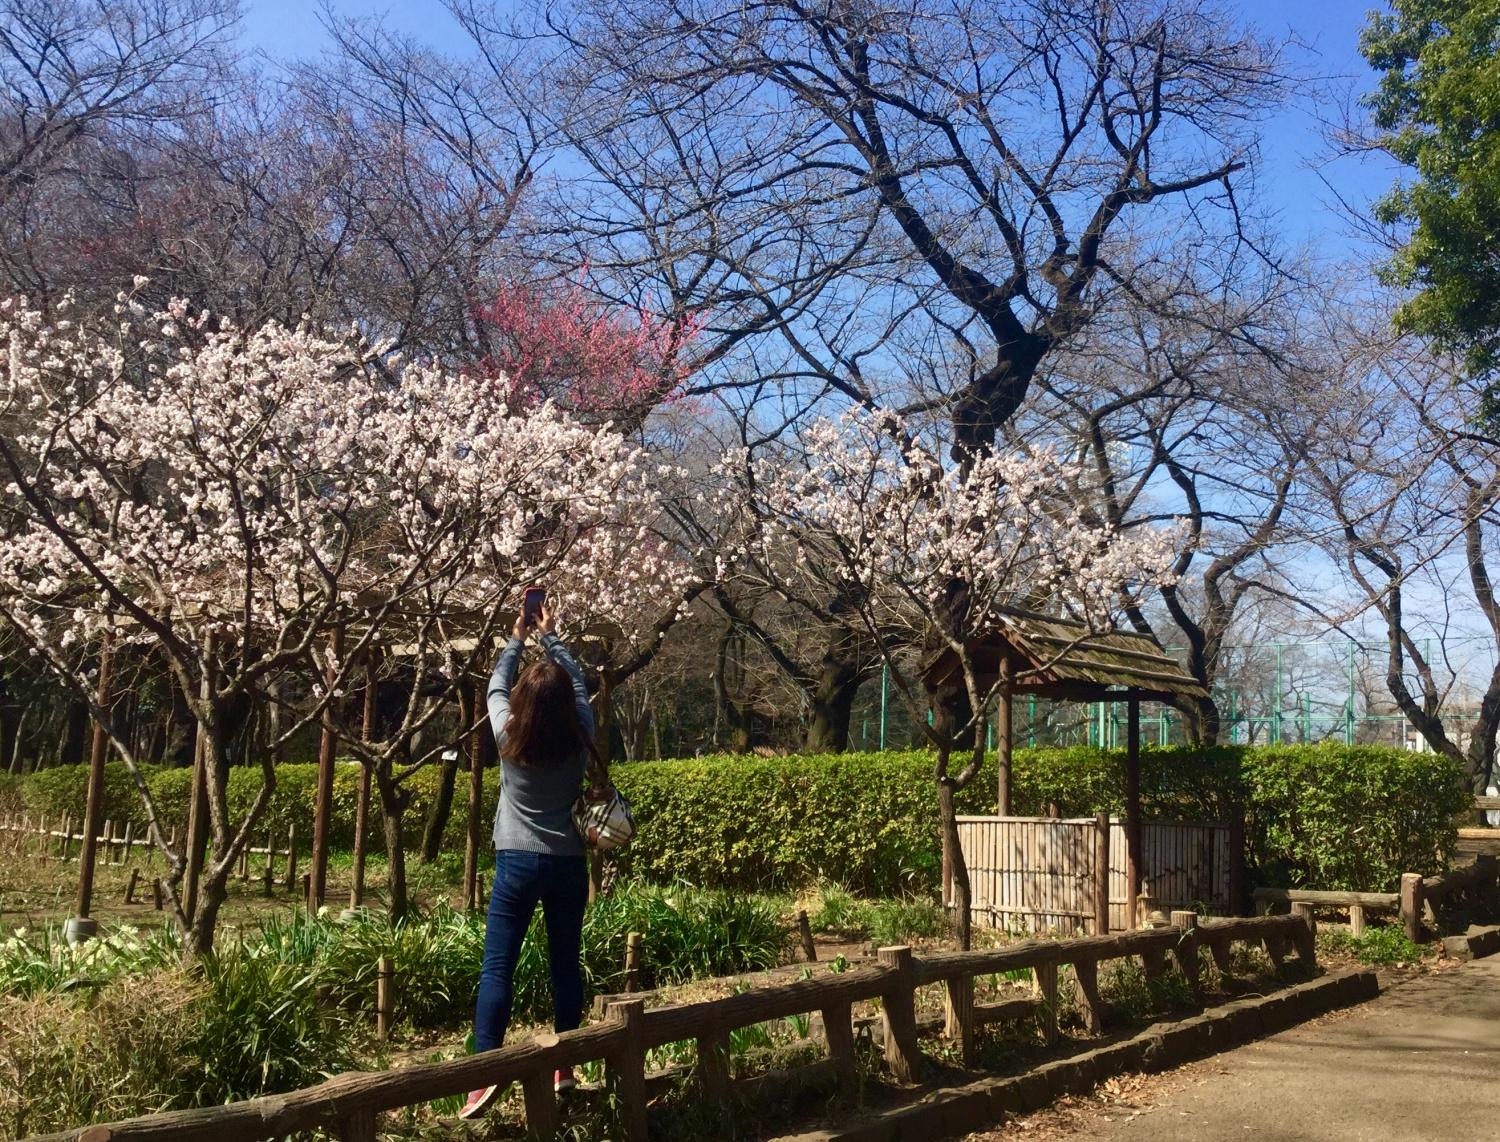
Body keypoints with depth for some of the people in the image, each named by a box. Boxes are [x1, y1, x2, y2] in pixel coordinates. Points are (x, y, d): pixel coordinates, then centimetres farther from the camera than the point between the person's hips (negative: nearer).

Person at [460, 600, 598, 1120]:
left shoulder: (509, 735, -8)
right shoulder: (581, 737, -4)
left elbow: (496, 687, 11)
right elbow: (578, 682, 13)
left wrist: (516, 640, 23)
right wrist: (550, 637, 23)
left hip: (518, 862, -2)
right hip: (569, 863, 2)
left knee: (497, 966, -2)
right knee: (566, 963, 11)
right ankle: (564, 1066, 18)